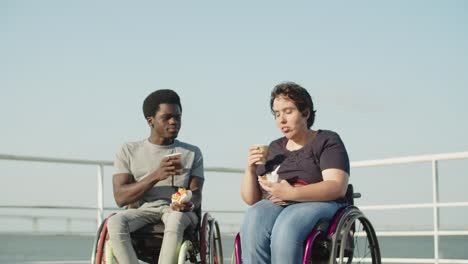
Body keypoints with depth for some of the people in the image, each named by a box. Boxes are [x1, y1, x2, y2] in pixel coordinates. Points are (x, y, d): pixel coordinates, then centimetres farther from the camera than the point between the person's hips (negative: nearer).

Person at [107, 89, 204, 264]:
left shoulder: (192, 153, 16)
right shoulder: (128, 151, 11)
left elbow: (196, 194, 6)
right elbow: (120, 198, -1)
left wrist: (188, 203, -21)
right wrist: (155, 176, -17)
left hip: (177, 210, 0)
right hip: (141, 210, 0)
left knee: (176, 220, -38)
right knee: (115, 222, -34)